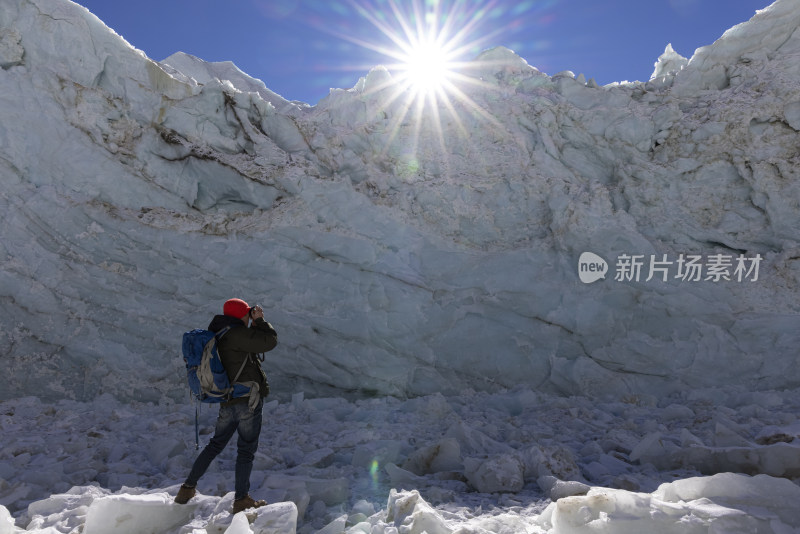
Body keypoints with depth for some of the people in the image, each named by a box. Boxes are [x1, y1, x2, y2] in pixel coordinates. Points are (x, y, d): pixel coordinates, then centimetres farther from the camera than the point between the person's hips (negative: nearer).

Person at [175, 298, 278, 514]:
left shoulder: (216, 335, 11)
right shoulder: (235, 333, -17)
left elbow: (250, 343, 19)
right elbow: (270, 341, -17)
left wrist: (255, 323, 12)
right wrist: (260, 320, -4)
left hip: (227, 402, 8)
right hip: (248, 400, -8)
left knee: (215, 444, 22)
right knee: (246, 449, 5)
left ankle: (188, 488, 30)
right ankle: (241, 499, 16)